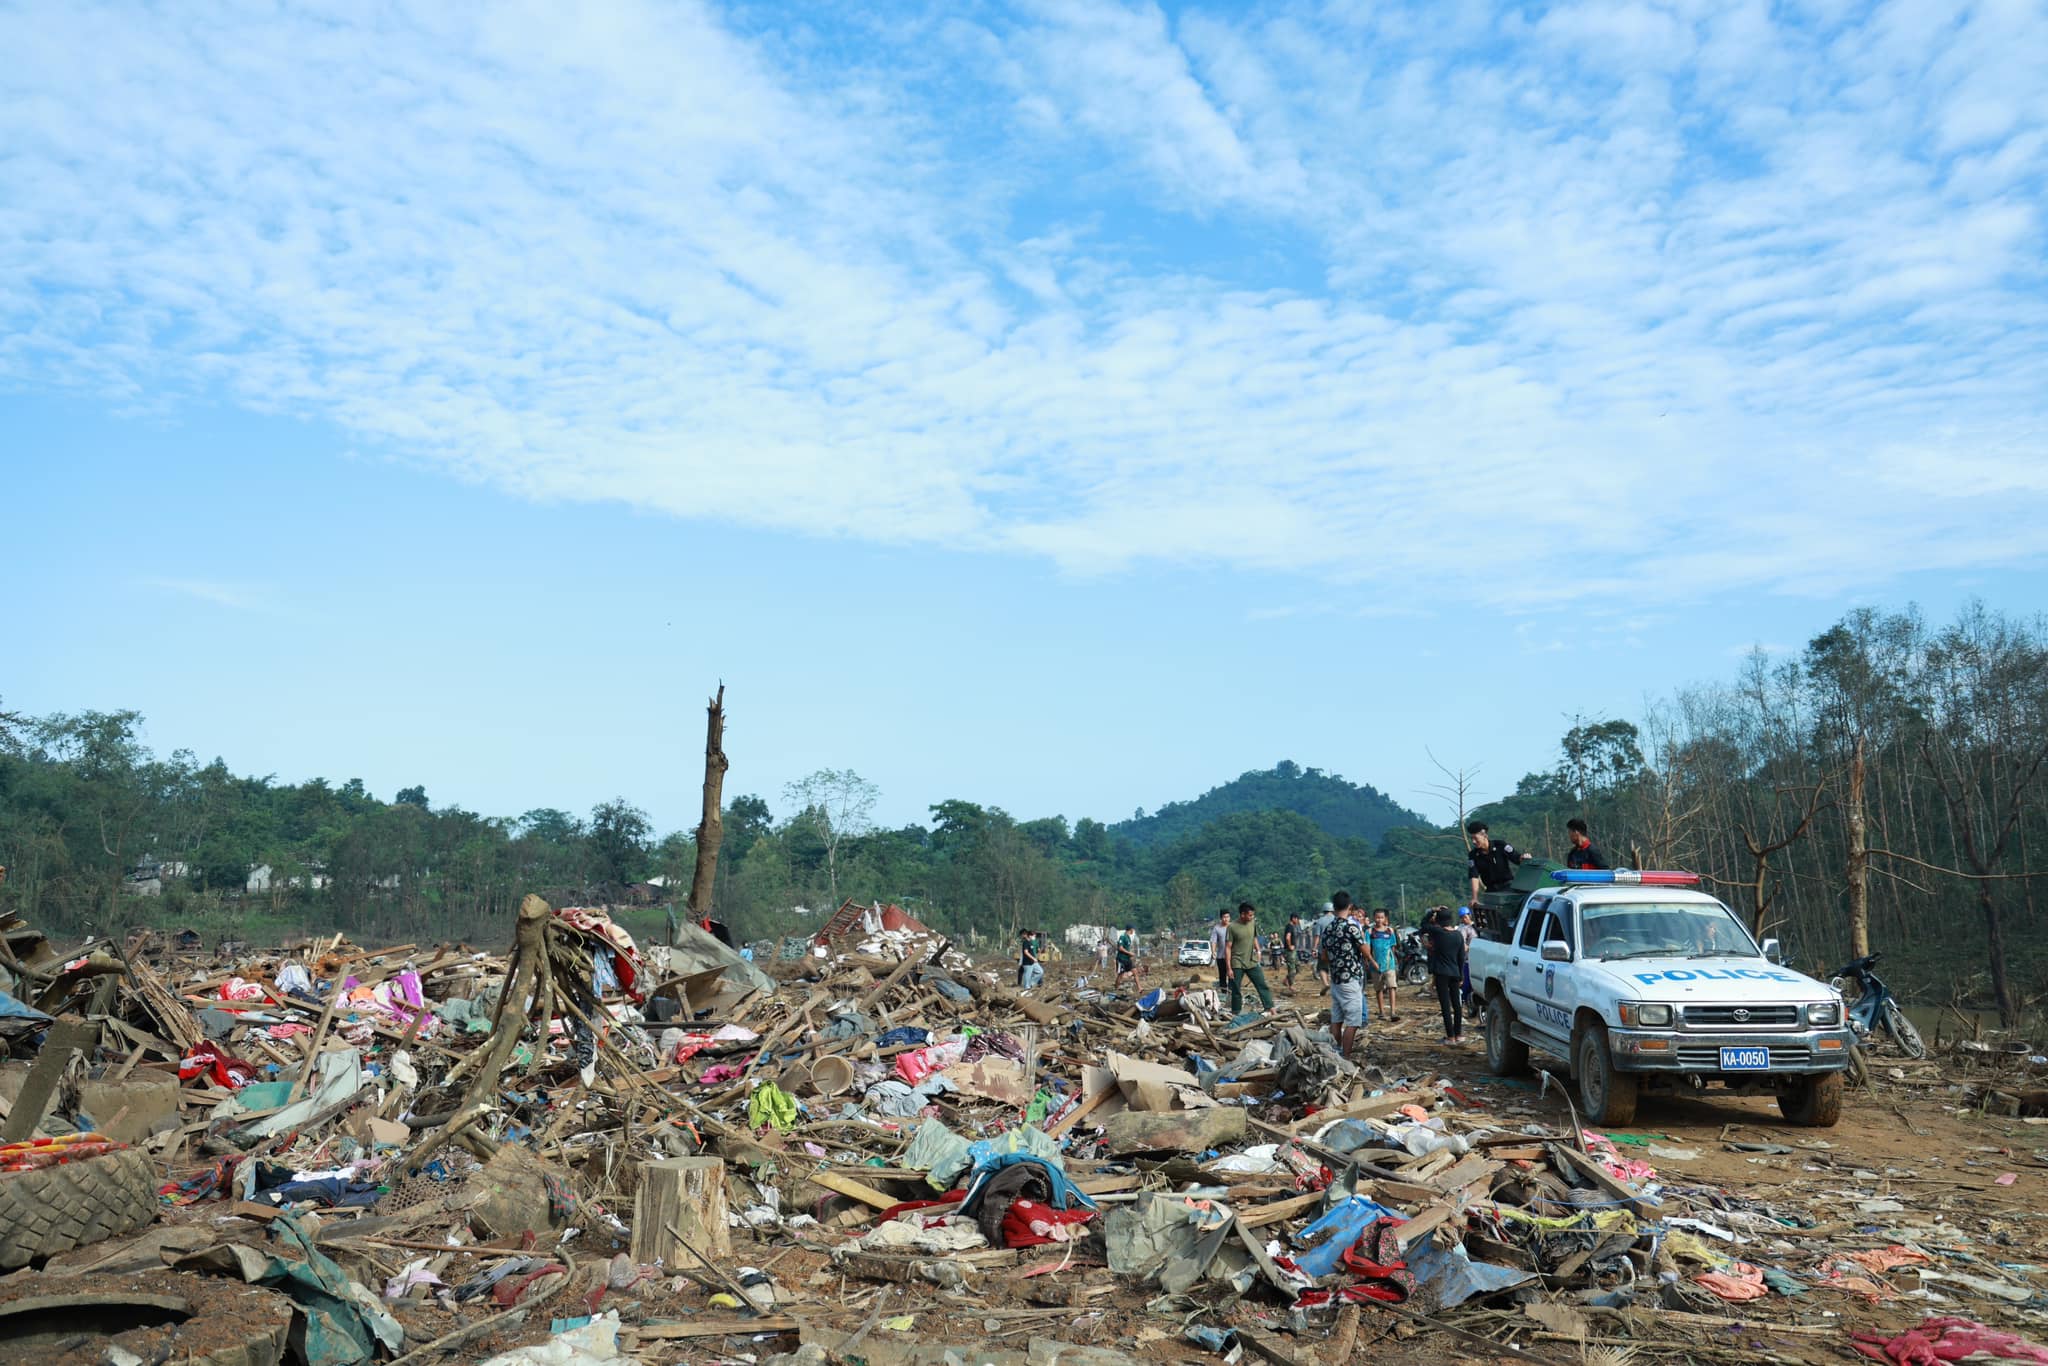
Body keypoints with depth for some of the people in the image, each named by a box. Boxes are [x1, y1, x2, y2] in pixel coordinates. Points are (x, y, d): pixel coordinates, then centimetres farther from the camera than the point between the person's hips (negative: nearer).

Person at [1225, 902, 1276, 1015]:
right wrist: (1229, 968, -12)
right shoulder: (1232, 928, -11)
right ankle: (1235, 1013, 16)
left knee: (1263, 985, -2)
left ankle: (1270, 1008, 0)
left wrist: (1258, 951, 7)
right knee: (1236, 990, 4)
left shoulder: (1252, 924, 4)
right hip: (1237, 964, -4)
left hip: (1252, 962, 4)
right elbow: (1228, 948, -10)